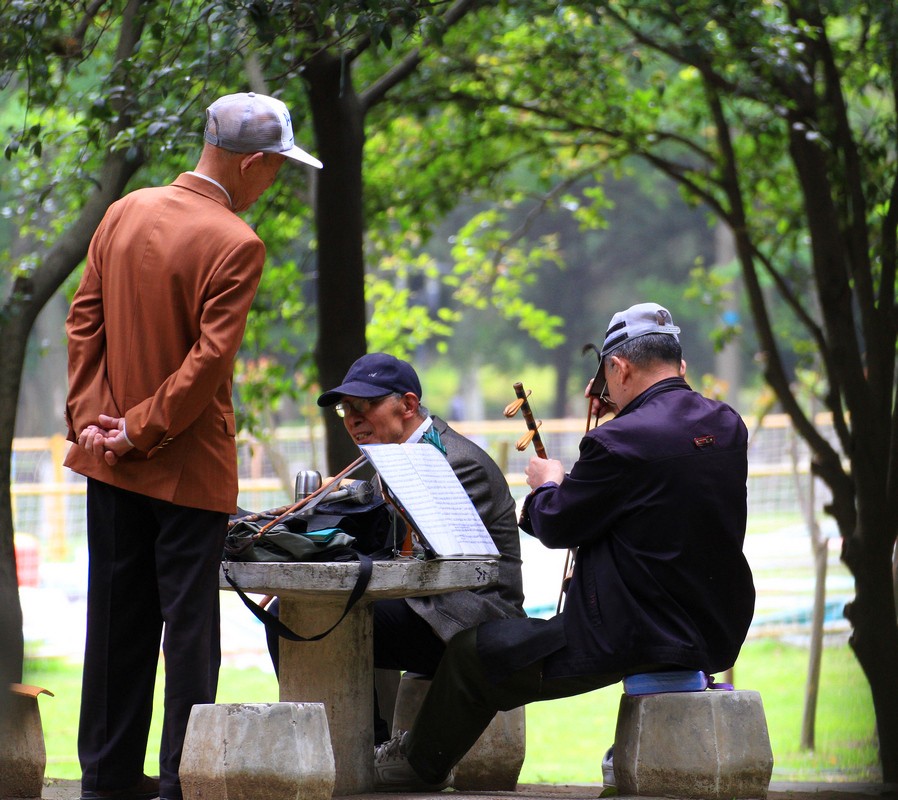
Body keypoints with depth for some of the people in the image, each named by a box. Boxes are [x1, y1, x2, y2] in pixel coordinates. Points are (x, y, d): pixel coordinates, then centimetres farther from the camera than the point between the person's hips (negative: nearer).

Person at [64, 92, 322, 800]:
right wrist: (141, 432, -12)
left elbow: (84, 318, 5)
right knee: (189, 621, 0)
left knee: (117, 615, 13)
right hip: (189, 468, -6)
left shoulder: (126, 212, 5)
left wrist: (90, 416, 1)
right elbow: (209, 358, -19)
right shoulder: (236, 245, -16)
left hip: (111, 465, 6)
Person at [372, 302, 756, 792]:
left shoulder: (619, 442, -20)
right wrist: (626, 415, 19)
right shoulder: (728, 427, 2)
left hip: (635, 636, -8)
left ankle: (420, 765, 31)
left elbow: (557, 527, -8)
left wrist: (548, 485, 12)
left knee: (472, 654, 10)